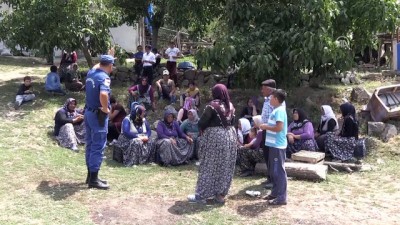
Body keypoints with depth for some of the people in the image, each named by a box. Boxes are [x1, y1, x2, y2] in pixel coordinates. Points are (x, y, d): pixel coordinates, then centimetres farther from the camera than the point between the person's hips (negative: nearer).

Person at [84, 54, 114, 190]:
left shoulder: (91, 72, 5)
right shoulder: (104, 77, -20)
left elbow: (98, 66, 32)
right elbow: (103, 94, -38)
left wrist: (107, 57, 35)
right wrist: (106, 109, -24)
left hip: (88, 112, 9)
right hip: (98, 115, -9)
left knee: (90, 145, 16)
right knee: (98, 147, -5)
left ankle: (91, 175, 25)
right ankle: (93, 179, -3)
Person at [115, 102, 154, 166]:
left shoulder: (143, 120, 9)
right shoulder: (127, 120, -11)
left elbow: (149, 130, 5)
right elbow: (126, 132, -24)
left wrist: (146, 136, -17)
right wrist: (138, 137, -27)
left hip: (142, 139, 6)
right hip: (128, 140, -6)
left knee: (149, 142, -23)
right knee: (136, 142, -38)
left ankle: (146, 160, -18)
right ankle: (132, 162, -36)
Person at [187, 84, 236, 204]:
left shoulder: (212, 105, -12)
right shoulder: (231, 106, 8)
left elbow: (201, 123, -12)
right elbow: (232, 121, 12)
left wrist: (203, 130, 8)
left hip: (214, 137, -6)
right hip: (230, 136, 6)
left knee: (209, 166, 0)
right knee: (226, 166, 10)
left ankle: (201, 195, 6)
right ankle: (221, 194, 17)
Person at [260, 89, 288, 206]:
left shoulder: (279, 110, -16)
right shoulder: (276, 110, 14)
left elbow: (279, 127, -26)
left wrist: (266, 127, -14)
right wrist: (266, 126, 8)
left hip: (278, 145, -10)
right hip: (274, 144, 10)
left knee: (279, 171, -5)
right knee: (273, 171, 17)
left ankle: (281, 197, 1)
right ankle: (275, 193, 27)